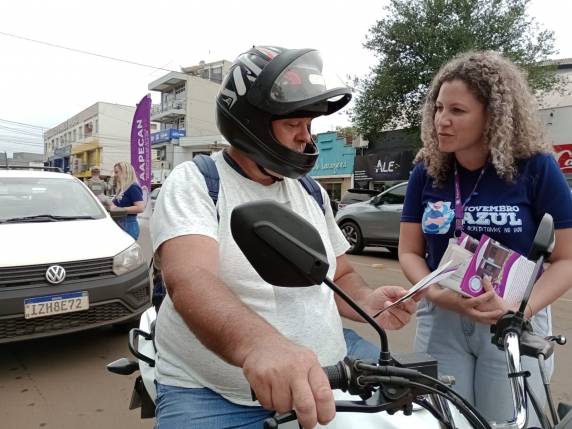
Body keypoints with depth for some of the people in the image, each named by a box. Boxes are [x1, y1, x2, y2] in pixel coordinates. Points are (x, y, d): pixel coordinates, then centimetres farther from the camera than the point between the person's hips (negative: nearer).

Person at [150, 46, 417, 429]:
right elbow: (189, 280, -27)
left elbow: (340, 275, 15)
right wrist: (258, 344, -46)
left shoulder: (312, 192, 8)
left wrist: (368, 301, -7)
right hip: (213, 396, -4)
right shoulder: (194, 182, -10)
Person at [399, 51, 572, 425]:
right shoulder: (427, 172, -2)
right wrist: (438, 295, -18)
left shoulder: (536, 168, -9)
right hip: (441, 320, 2)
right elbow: (410, 252, 0)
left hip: (516, 324, -2)